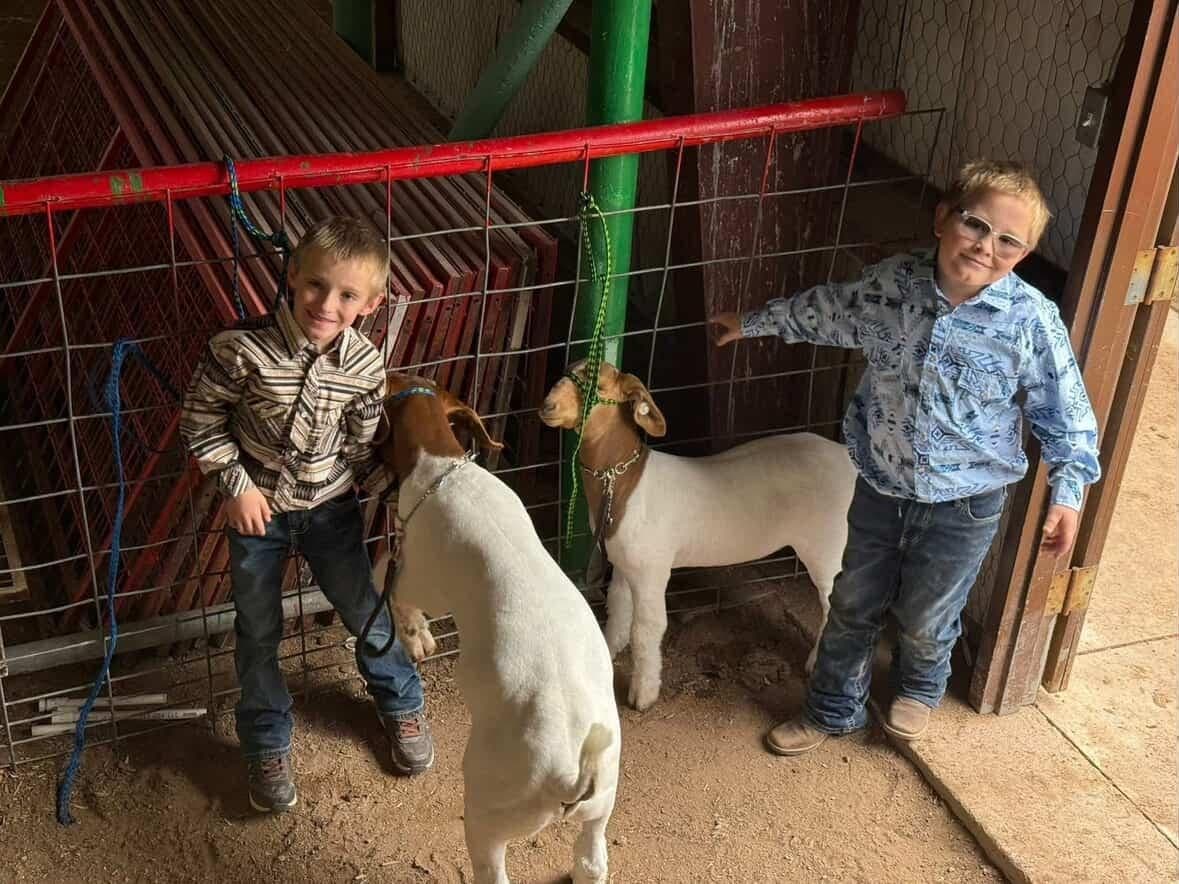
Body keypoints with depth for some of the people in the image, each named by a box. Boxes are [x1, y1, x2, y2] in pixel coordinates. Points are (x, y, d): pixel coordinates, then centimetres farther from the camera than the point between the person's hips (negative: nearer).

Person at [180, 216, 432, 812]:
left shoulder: (365, 365, -16)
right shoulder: (242, 349, -26)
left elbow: (365, 447, -4)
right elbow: (200, 417, -12)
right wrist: (237, 484, -13)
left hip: (331, 509, 2)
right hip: (258, 508, -2)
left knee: (367, 612, 15)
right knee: (259, 633, 12)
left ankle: (400, 704, 43)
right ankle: (266, 745, 33)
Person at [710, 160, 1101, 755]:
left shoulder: (1032, 321, -21)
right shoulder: (891, 282, -12)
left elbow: (1065, 417, -9)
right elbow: (827, 312, 8)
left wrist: (1068, 494, -14)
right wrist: (752, 322, 18)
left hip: (963, 503, -3)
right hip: (880, 486, 3)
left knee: (924, 618, 18)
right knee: (853, 605, 18)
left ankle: (919, 689, 53)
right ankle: (833, 709, 42)